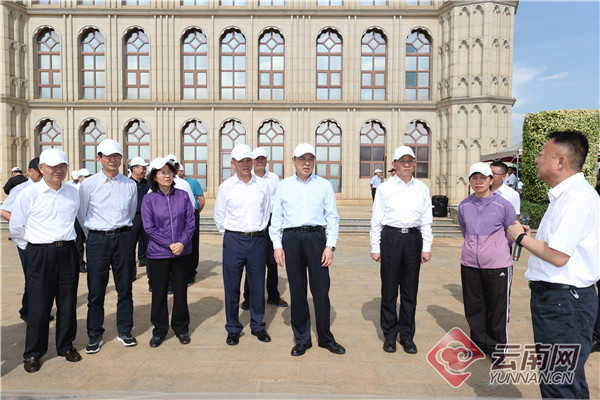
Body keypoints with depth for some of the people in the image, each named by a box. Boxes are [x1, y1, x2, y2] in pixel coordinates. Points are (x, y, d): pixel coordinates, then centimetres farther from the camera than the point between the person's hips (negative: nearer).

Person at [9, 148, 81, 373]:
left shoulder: (73, 193, 6)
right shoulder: (28, 194, -6)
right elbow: (15, 228, 2)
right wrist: (34, 249, 6)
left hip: (67, 252, 3)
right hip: (39, 255, -3)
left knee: (68, 302, 10)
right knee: (39, 305, 4)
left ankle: (66, 346, 27)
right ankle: (33, 353, 21)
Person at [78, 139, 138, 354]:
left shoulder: (130, 185, 4)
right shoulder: (88, 184, 0)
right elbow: (82, 215, 8)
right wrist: (96, 236, 11)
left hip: (123, 238, 1)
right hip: (97, 240, -1)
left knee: (125, 288, 9)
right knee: (96, 291, 5)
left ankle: (125, 331, 23)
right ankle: (95, 335, 19)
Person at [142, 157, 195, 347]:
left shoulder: (182, 196, 2)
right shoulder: (149, 199, -2)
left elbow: (190, 222, 2)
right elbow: (149, 228, -6)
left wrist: (182, 243, -13)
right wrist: (169, 245, -14)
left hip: (182, 253, 1)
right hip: (158, 253, -1)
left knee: (180, 290, 9)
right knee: (159, 292, 8)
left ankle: (181, 328, 27)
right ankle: (159, 330, 26)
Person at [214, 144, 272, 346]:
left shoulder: (262, 185, 4)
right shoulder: (226, 187, 0)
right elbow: (219, 217, 8)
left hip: (257, 240, 2)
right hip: (234, 240, -1)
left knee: (258, 286, 8)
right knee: (231, 286, 5)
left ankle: (258, 326, 24)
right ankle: (233, 329, 19)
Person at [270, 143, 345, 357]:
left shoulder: (324, 185, 7)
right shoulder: (283, 185, 10)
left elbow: (332, 217, 5)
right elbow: (276, 217, 10)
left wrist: (330, 246, -3)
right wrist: (277, 245, 2)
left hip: (316, 237, -1)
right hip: (291, 238, 1)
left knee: (321, 290, 1)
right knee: (297, 291, 7)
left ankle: (325, 338, 20)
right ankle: (302, 339, 22)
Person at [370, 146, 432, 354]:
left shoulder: (422, 188, 10)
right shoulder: (385, 188, 3)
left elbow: (426, 220, 11)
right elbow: (376, 219, 3)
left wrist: (426, 247, 6)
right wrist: (375, 247, -1)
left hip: (414, 238, 2)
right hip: (391, 237, -2)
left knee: (410, 290, 8)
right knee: (389, 288, 4)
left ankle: (407, 335, 22)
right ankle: (389, 335, 19)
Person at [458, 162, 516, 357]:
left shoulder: (503, 205, -7)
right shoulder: (464, 206, 3)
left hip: (497, 266, -3)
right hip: (469, 265, 3)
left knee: (498, 308, 8)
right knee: (473, 307, 14)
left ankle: (496, 348, 28)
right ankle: (478, 343, 33)